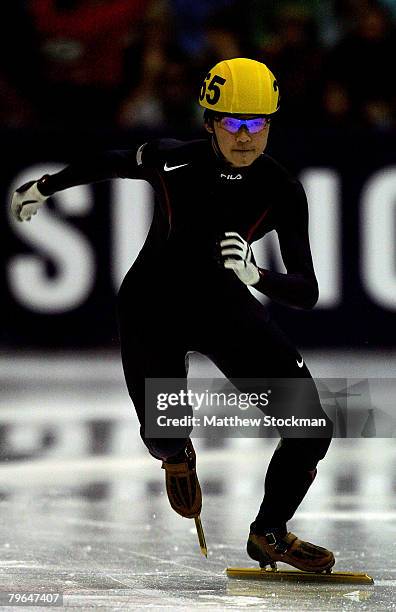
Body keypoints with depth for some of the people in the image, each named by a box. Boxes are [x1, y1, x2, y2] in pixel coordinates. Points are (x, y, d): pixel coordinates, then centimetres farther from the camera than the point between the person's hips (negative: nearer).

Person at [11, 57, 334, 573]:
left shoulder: (282, 191, -18)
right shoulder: (171, 162, -22)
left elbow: (307, 292, -21)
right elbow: (113, 163, 2)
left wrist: (254, 275, -42)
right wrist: (45, 186, 16)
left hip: (224, 306, 1)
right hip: (152, 311, -1)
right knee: (164, 433, -10)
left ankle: (269, 534, 15)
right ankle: (177, 456, 31)